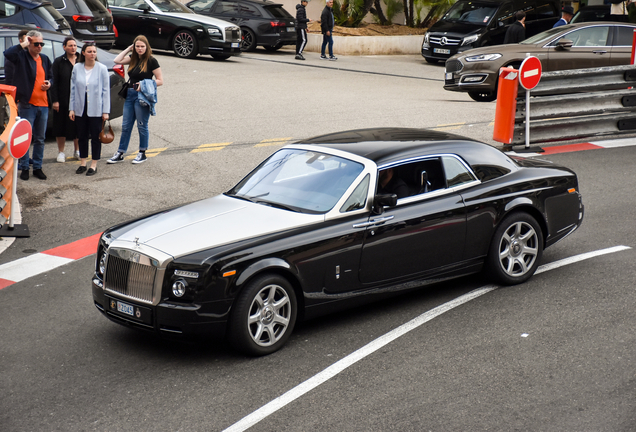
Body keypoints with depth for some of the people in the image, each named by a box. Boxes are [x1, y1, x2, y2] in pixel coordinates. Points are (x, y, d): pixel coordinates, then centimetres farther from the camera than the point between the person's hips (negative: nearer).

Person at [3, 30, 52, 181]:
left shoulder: (45, 59, 14)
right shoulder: (22, 56, -5)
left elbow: (50, 76, 27)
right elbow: (8, 53, -27)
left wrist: (49, 83, 5)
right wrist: (23, 45, -19)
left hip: (43, 105, 6)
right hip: (27, 104, -6)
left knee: (40, 139, 11)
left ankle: (37, 167, 20)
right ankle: (24, 168, 7)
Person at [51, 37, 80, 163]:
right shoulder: (59, 62, -1)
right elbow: (54, 82, -3)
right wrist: (54, 100, -10)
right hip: (63, 100, -2)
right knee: (61, 126, 4)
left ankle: (77, 150, 22)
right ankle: (61, 152, 15)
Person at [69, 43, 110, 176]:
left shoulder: (102, 69, -5)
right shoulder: (77, 68, 2)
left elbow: (106, 90, -4)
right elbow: (73, 89, 7)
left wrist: (106, 111, -7)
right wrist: (71, 108, 3)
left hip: (96, 109, -3)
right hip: (80, 109, 3)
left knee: (95, 137, 3)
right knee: (82, 136, 11)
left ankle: (94, 165, 12)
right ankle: (83, 163, 22)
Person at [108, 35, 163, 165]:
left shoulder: (151, 61, -7)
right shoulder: (133, 59, 9)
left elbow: (160, 80, -7)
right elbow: (117, 60, -2)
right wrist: (128, 49, 2)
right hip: (130, 94, 6)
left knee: (142, 126, 4)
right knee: (125, 126, 9)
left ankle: (142, 154, 16)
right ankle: (120, 154, 14)